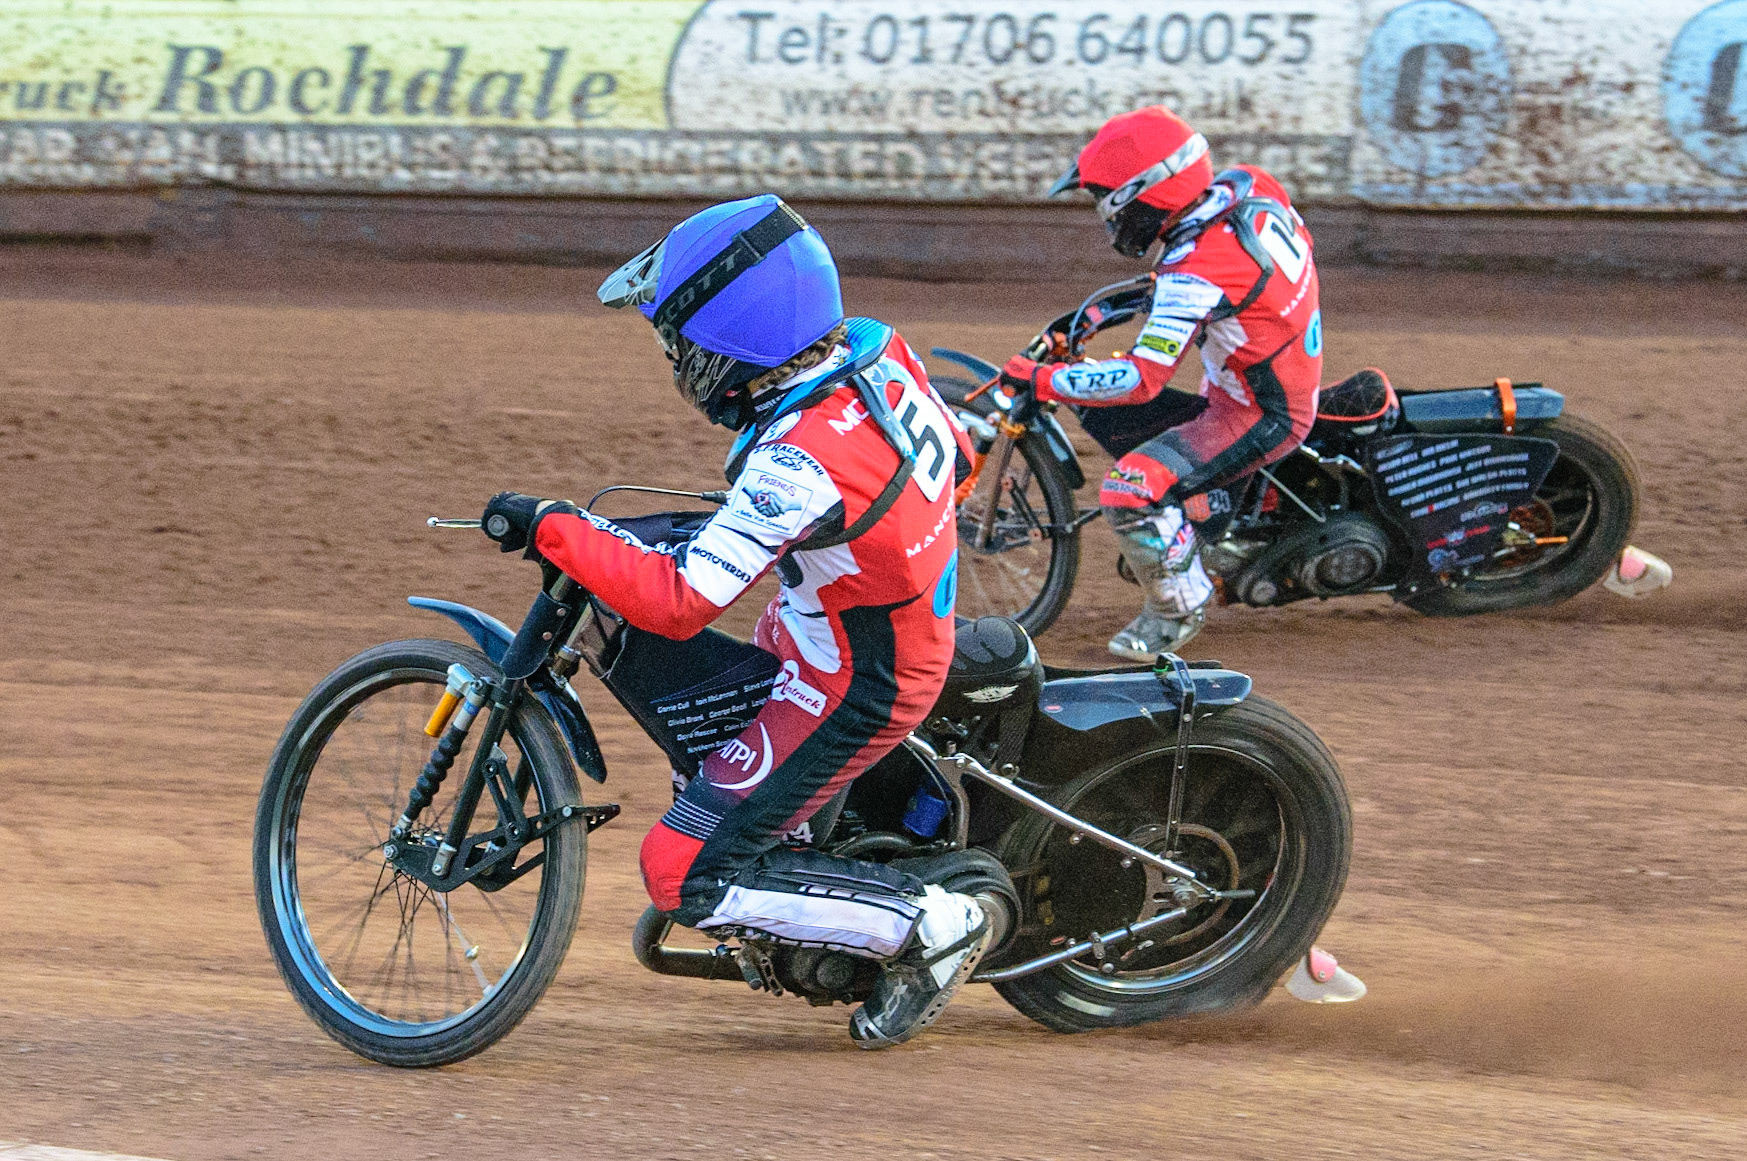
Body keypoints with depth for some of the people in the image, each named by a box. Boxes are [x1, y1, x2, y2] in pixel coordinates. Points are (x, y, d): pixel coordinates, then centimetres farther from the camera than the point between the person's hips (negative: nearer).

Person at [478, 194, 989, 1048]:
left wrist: (553, 529, -25)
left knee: (687, 874, -4)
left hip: (852, 694, -9)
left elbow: (680, 601, -34)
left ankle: (928, 925, -3)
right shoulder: (877, 351, -10)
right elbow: (955, 455, 11)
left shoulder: (802, 463, -34)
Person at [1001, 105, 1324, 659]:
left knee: (1131, 491, -21)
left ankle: (1179, 607, 0)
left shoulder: (1196, 274, -32)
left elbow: (1141, 379, -33)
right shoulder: (1249, 186, -9)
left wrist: (1039, 379, -24)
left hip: (1261, 419, -10)